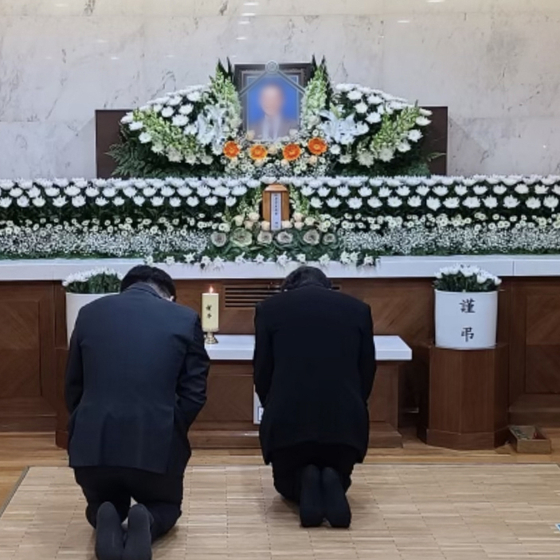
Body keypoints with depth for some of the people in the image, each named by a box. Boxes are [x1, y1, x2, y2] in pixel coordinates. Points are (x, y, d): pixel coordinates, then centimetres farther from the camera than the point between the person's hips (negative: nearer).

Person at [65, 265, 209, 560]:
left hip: (93, 442, 2)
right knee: (166, 506, 28)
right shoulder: (185, 318, 4)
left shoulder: (90, 312, 10)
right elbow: (194, 393, 2)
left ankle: (107, 521, -5)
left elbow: (73, 387, 14)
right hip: (156, 442, -2)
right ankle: (146, 523, -7)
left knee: (102, 507, 32)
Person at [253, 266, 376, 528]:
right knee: (338, 479, 28)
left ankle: (305, 482, -5)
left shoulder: (269, 308, 9)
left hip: (287, 418, 0)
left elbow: (262, 373, 9)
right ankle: (331, 483, -5)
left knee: (288, 485, 27)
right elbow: (367, 372, 12)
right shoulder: (358, 308, 12)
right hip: (345, 418, 1)